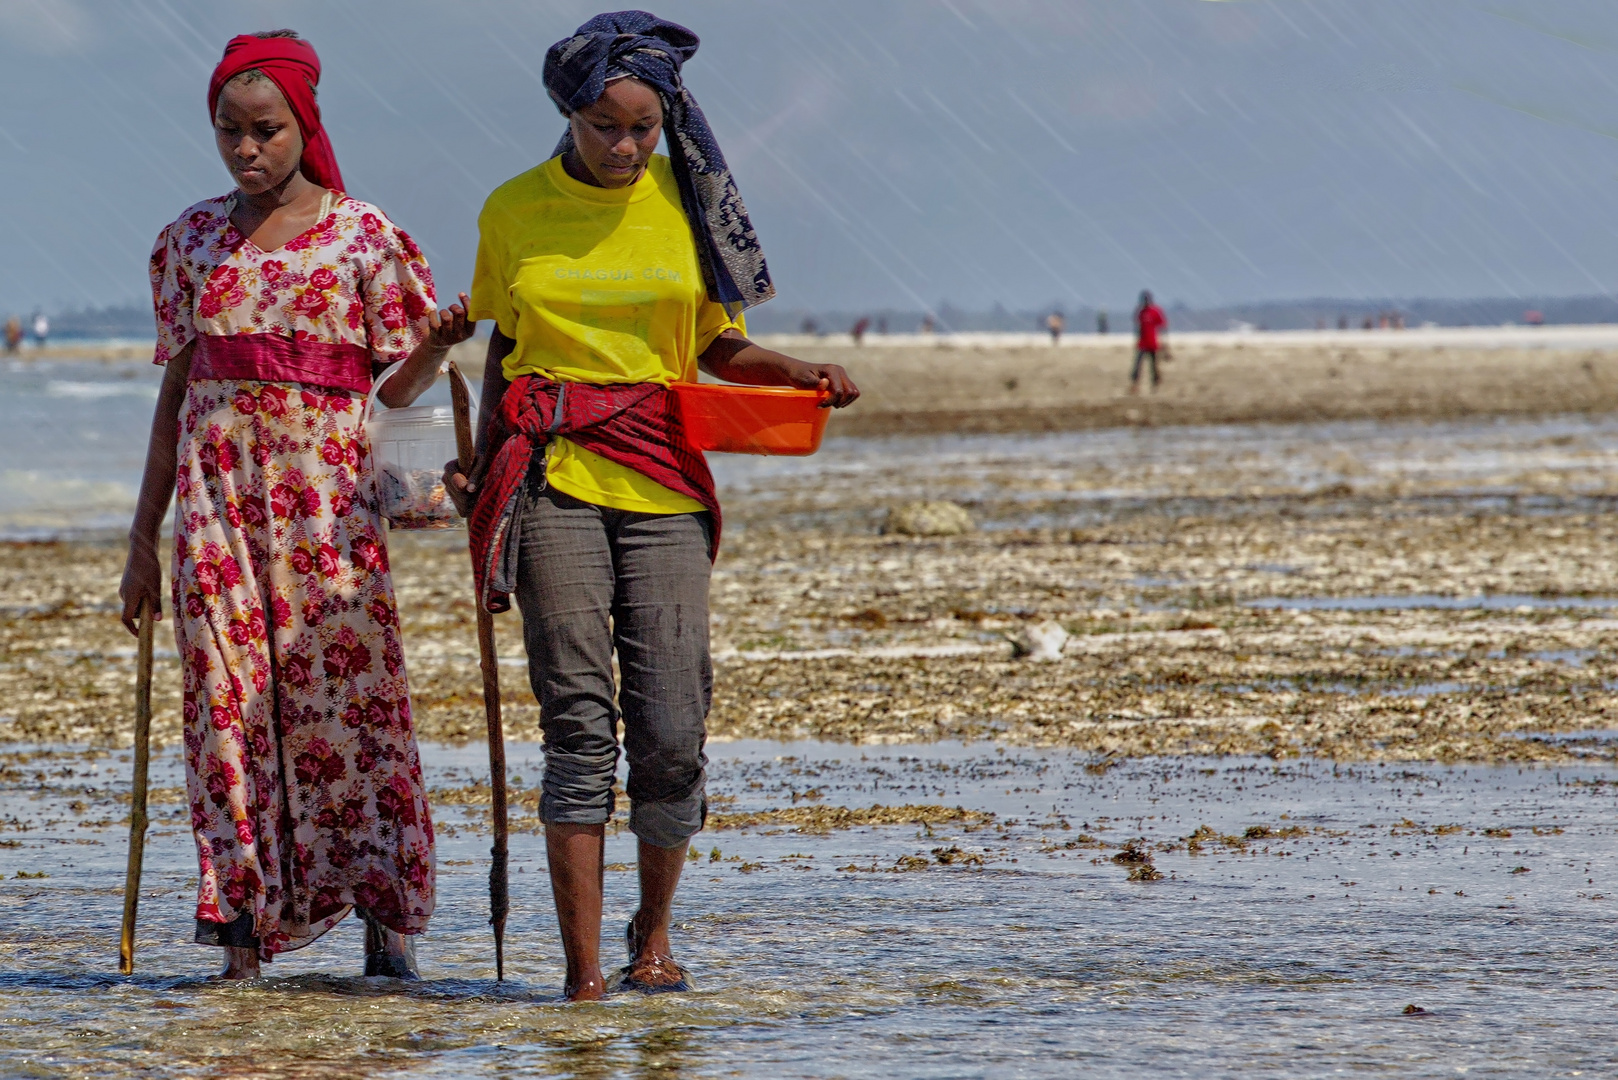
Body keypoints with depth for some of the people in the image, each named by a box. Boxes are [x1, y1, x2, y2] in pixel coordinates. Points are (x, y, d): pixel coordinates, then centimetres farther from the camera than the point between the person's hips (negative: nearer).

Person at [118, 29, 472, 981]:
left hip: (327, 495, -3)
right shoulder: (195, 239, 12)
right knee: (229, 699, -3)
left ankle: (386, 919, -2)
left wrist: (441, 344, -21)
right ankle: (245, 934, -1)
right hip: (217, 492, 3)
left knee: (349, 693, -7)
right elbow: (177, 388, 15)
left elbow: (399, 387, 2)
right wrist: (144, 538, 14)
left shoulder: (361, 233, 2)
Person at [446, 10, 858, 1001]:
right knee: (578, 719, -8)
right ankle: (584, 969, -6)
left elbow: (714, 341, 13)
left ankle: (655, 930, 20)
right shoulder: (516, 210, 5)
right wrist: (482, 462, 6)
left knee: (672, 732, -5)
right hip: (551, 475, -1)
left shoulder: (686, 199, 6)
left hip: (661, 480, 1)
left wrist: (798, 374, -5)